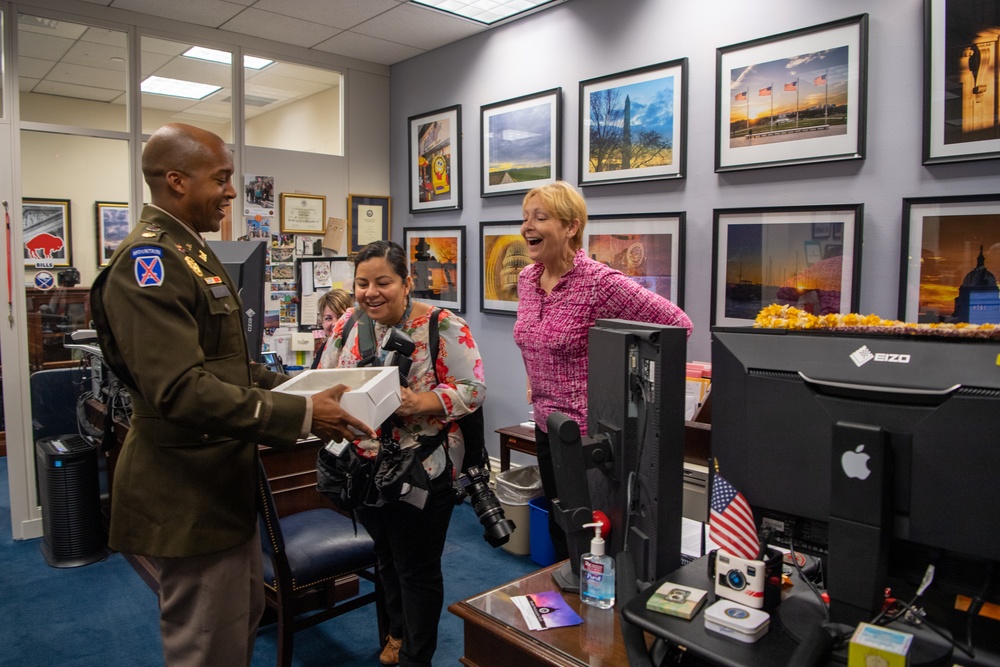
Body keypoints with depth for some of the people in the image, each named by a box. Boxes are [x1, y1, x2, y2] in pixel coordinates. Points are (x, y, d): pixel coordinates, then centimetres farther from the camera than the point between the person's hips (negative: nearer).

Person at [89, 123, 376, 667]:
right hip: (188, 495, -10)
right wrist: (301, 415, -28)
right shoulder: (147, 261, -20)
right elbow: (182, 389, -29)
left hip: (222, 481, 10)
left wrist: (293, 388, 5)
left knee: (245, 618, 26)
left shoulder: (192, 254, 13)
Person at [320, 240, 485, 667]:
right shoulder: (348, 325, 1)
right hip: (365, 470, 6)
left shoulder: (443, 327, -15)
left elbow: (473, 389, -16)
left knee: (417, 568, 9)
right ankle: (399, 632, 48)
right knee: (386, 557, 24)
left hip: (422, 471, -5)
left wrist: (420, 403, -32)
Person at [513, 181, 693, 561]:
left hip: (588, 433, -7)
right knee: (558, 530, 22)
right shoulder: (526, 279, 3)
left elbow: (677, 325, -20)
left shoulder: (599, 283, -21)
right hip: (546, 427, 7)